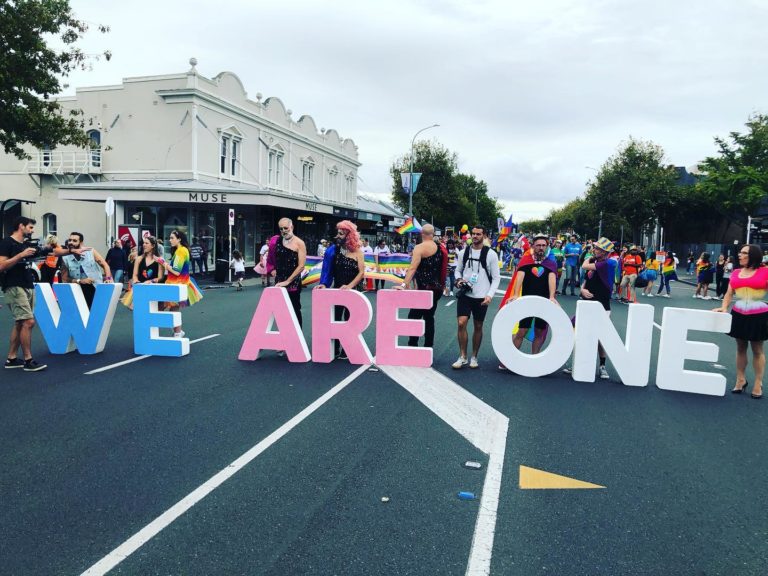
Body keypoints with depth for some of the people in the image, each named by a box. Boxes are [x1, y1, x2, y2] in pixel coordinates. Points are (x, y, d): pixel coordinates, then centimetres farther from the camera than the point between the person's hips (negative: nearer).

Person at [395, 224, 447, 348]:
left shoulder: (420, 248, -13)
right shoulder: (441, 248, 9)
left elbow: (412, 268, -25)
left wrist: (404, 285, -31)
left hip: (425, 289, -8)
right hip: (438, 288, 8)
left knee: (414, 317, -4)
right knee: (429, 317, 15)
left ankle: (412, 345, -9)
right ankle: (428, 347, 18)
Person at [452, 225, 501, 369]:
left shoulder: (491, 254, -5)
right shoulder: (464, 252, 4)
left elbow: (496, 278, -2)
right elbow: (458, 270, 14)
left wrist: (489, 295, -14)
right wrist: (459, 279, -9)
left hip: (481, 297, -1)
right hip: (465, 295, 1)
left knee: (478, 327, 9)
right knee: (461, 323, -10)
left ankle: (474, 357, 22)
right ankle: (462, 357, 2)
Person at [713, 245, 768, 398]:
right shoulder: (735, 273, 6)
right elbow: (729, 293, 9)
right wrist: (724, 307, -4)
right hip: (738, 315, 4)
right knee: (740, 348, 13)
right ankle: (741, 380, 25)